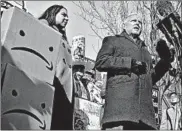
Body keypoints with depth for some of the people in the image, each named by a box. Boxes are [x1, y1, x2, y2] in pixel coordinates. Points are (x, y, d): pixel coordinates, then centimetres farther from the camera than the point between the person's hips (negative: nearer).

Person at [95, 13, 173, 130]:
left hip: (144, 105, 5)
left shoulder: (144, 50, 36)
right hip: (119, 100, -5)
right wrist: (130, 62, -6)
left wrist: (165, 61, 18)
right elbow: (100, 62, 2)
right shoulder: (113, 41, 20)